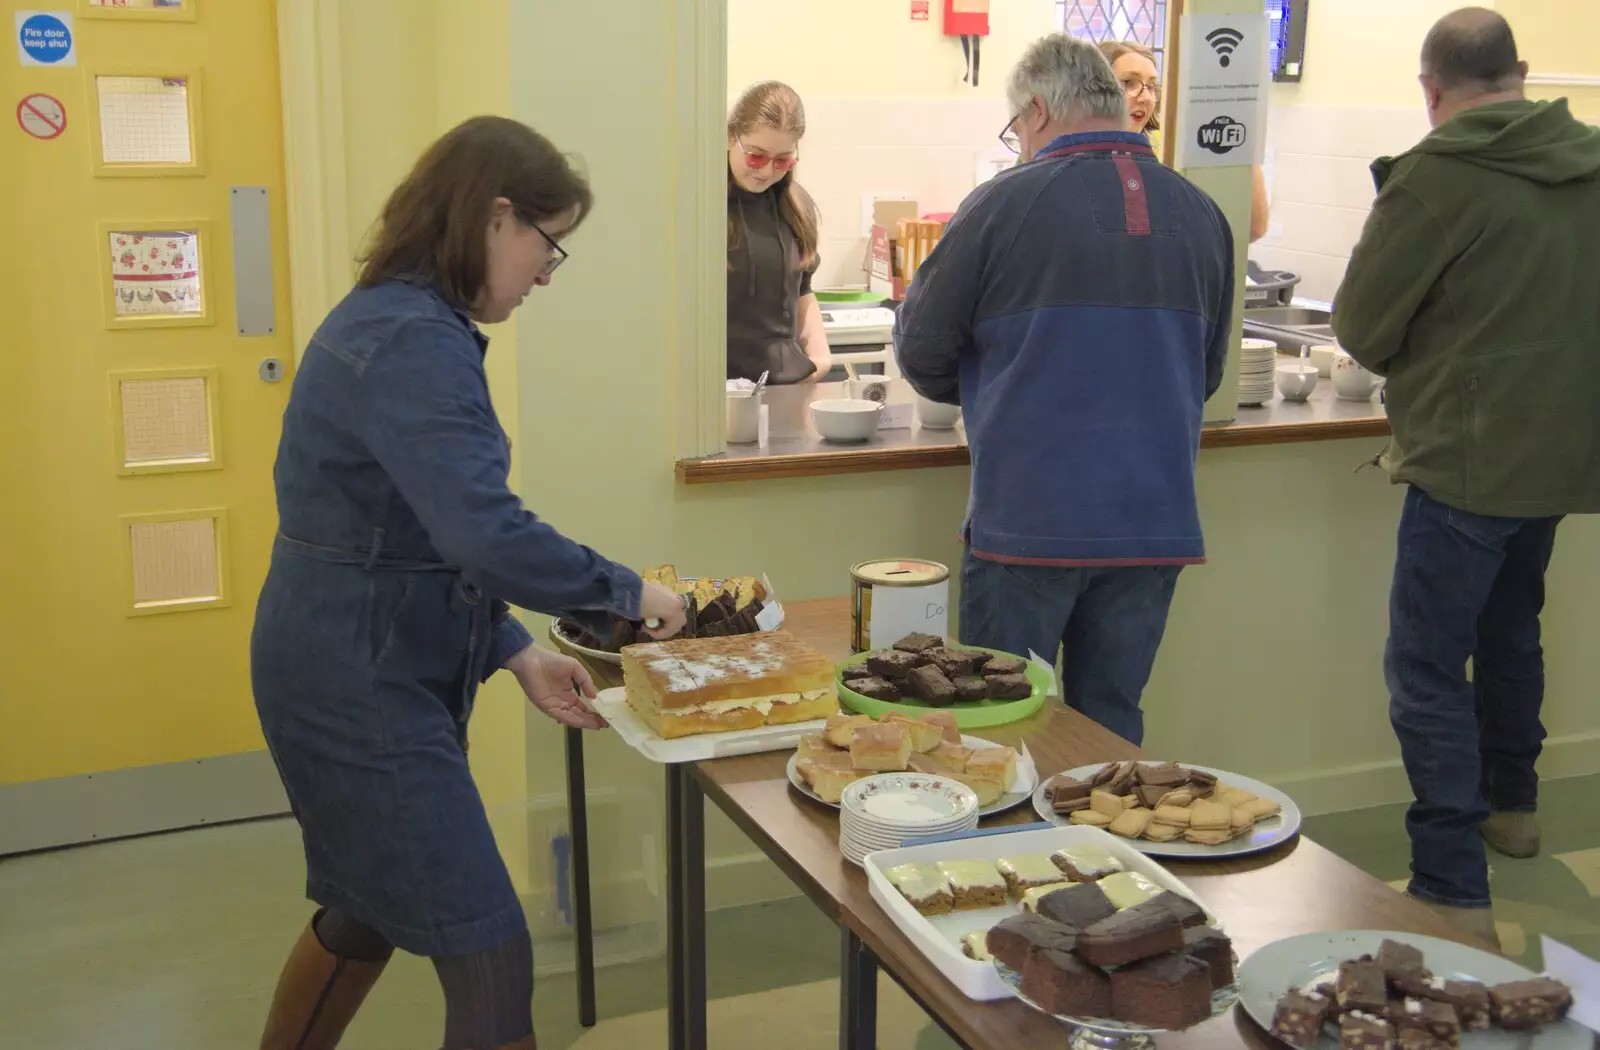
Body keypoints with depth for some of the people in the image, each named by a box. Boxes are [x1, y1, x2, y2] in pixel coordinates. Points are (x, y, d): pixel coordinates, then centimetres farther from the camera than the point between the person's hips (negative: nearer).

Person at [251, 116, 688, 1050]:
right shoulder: (415, 342, -21)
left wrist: (515, 654, 9)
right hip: (361, 689, -10)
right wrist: (627, 593, -16)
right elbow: (489, 536, -31)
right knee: (491, 961, -3)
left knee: (363, 916, 26)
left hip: (352, 676, 10)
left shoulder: (391, 320, 11)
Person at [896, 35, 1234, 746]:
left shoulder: (1008, 201, -8)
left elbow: (922, 352, -1)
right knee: (1113, 725, 15)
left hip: (1029, 521, -4)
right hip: (1155, 522, 4)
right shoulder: (1200, 213, 6)